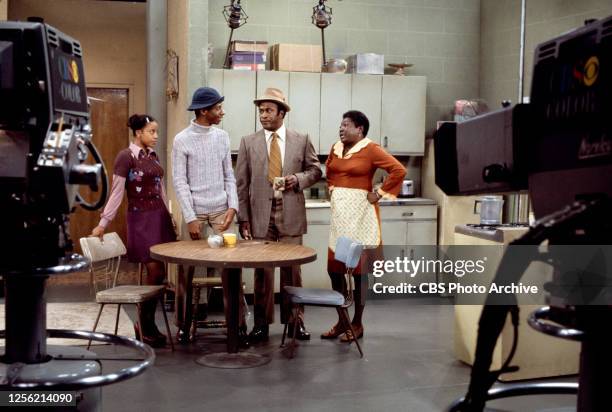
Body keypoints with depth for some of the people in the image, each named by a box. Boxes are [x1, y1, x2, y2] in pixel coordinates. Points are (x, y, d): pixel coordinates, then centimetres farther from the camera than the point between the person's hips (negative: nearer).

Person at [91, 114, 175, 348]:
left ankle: (149, 324, 19)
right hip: (140, 219, -7)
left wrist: (169, 218, 18)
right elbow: (116, 193, -10)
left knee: (158, 273, 7)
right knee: (155, 272, -6)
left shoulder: (152, 155, 11)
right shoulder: (126, 157, -9)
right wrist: (103, 223, -11)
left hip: (159, 217, 7)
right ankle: (144, 328, 10)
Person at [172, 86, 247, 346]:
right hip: (195, 210, -3)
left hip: (221, 209, 3)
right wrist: (191, 218, -12)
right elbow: (179, 182, -7)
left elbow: (229, 175, 9)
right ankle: (184, 324, 18)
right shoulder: (182, 140, -5)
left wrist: (232, 206, -4)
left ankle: (238, 324, 6)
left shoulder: (222, 136, 7)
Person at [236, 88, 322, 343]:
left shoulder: (301, 140, 5)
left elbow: (315, 169, 13)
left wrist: (298, 179, -9)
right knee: (262, 269, 5)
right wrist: (243, 218, -2)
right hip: (261, 214, 0)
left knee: (292, 267, 5)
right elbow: (242, 183, 4)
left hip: (291, 214, 0)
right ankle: (262, 323, 15)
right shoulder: (248, 142, 5)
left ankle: (295, 320, 17)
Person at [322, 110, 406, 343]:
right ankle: (341, 321, 21)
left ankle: (357, 324, 13)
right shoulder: (336, 148, 9)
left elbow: (399, 170, -17)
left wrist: (378, 194, -15)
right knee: (334, 268, 8)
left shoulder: (370, 150, -11)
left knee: (358, 269, 1)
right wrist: (332, 189, 12)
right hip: (339, 212, 7)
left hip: (359, 212, -7)